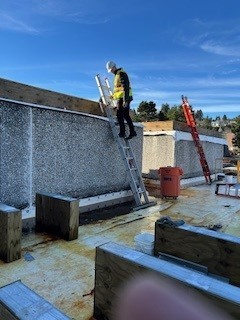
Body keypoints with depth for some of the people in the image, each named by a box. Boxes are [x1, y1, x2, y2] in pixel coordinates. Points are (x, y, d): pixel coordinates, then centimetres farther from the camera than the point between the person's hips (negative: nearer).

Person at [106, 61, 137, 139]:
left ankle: (122, 132, -5)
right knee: (126, 115, 10)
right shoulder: (117, 74, 20)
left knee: (120, 115, -8)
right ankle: (132, 132, 13)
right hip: (123, 98, 10)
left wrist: (125, 100, -25)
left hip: (123, 98, -10)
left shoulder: (121, 73, -10)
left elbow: (125, 87, -19)